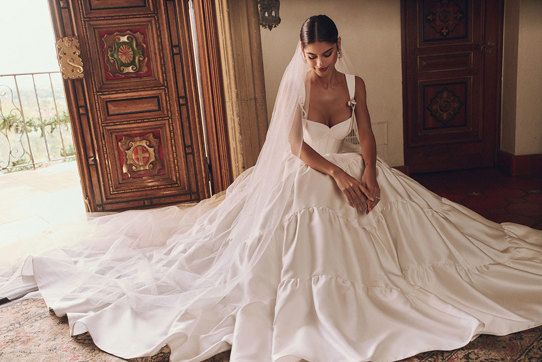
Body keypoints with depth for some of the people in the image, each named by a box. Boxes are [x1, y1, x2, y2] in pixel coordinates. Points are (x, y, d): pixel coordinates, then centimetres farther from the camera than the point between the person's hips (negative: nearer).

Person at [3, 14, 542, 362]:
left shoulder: (355, 84, -1)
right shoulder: (295, 86, -10)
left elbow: (366, 137, -2)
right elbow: (297, 147, -16)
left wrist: (367, 175, -22)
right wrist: (339, 177, -25)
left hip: (354, 172, 3)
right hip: (303, 178, -3)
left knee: (364, 247, 4)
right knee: (293, 249, -2)